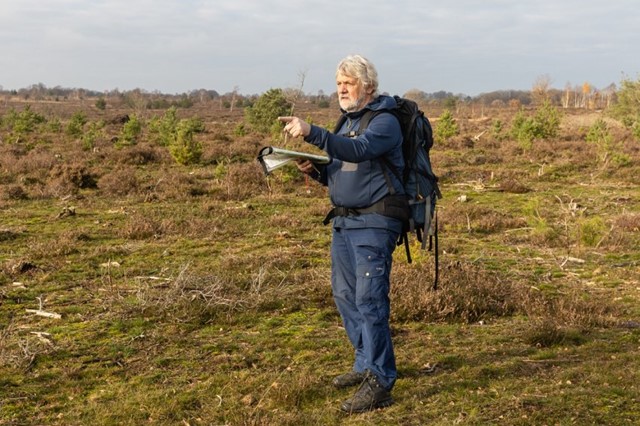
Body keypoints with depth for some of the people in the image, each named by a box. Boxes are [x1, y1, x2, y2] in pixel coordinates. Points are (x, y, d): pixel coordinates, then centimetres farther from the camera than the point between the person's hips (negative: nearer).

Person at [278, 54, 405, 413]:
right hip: (344, 221, 9)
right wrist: (316, 169, 1)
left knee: (370, 298, -12)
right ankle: (366, 364, 28)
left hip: (374, 223, -9)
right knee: (345, 295, 13)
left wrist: (312, 133, -40)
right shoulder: (348, 120, 17)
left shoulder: (385, 121, -10)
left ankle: (380, 383, -7)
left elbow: (358, 150, -30)